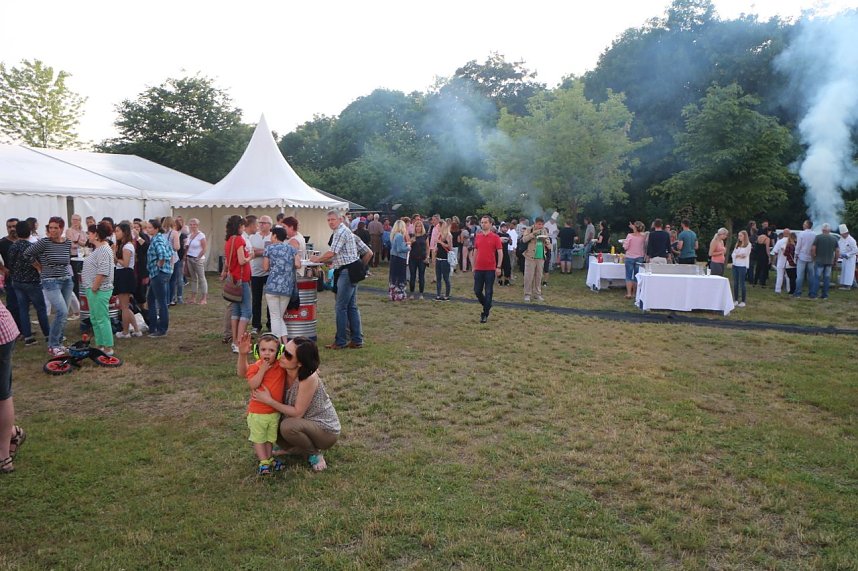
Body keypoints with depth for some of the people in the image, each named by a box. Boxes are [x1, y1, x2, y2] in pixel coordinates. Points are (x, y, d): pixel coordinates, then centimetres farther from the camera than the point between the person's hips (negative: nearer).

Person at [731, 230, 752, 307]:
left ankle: (743, 301, 2)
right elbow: (733, 254, 6)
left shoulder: (748, 244, -3)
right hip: (735, 265, 6)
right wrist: (738, 256, -11)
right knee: (735, 283, 7)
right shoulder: (737, 244, 14)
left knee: (742, 283, -3)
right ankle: (736, 300, 13)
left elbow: (745, 255, -9)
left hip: (742, 266, -6)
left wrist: (737, 255, -4)